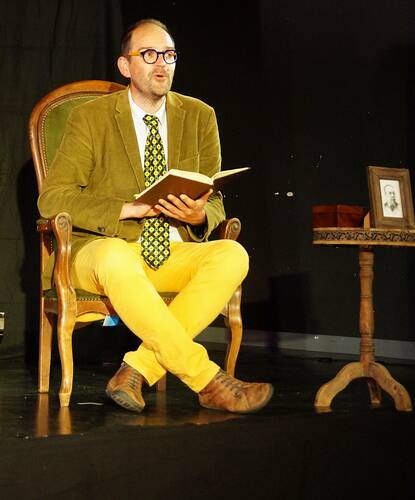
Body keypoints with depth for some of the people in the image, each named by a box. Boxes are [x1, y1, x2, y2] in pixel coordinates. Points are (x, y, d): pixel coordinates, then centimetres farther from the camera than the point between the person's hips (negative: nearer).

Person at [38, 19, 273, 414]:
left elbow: (215, 204, 12)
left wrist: (200, 215, -14)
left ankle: (139, 368, -30)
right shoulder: (90, 118, -1)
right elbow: (52, 198, -8)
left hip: (173, 254, 4)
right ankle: (208, 382, -35)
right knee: (117, 260, -40)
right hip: (101, 249, -3)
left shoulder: (199, 117, 9)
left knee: (233, 255, -27)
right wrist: (127, 210, -20)